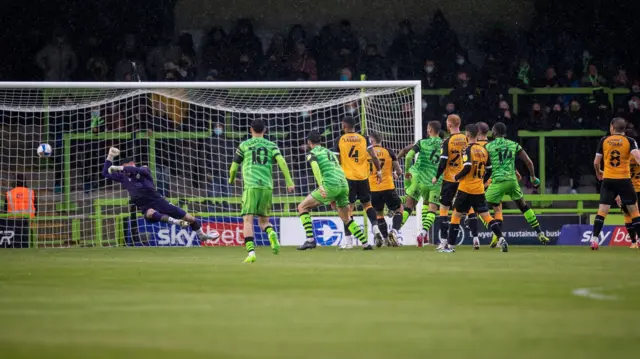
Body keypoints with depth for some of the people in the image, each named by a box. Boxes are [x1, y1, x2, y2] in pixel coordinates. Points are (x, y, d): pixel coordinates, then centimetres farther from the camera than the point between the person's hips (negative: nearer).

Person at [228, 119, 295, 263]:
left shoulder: (244, 145, 11)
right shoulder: (271, 145, 15)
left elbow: (234, 167, 14)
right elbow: (281, 161, -2)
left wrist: (231, 179, 36)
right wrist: (289, 182, -3)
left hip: (251, 186, -3)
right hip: (267, 187, 3)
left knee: (248, 220, -7)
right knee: (263, 221, 16)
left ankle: (251, 251, -26)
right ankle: (272, 234, -18)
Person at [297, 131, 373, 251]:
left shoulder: (313, 153, 7)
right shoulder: (329, 152, 28)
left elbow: (315, 167, -15)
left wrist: (320, 185, -28)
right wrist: (334, 198, 36)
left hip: (331, 185, -7)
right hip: (344, 184, 7)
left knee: (302, 207, 4)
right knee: (347, 219, 22)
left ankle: (310, 240, -8)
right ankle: (366, 243, 15)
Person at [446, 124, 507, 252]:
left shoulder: (468, 149, -11)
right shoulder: (484, 150, 8)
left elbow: (467, 168, -21)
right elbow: (489, 171, 12)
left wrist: (456, 177, -5)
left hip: (466, 188, -5)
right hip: (479, 190, 5)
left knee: (456, 215, 5)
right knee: (486, 215, 4)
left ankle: (450, 245, 6)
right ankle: (501, 238, -12)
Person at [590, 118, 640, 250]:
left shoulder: (604, 141, 5)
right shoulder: (629, 141, -1)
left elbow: (596, 162, 9)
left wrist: (598, 173, 28)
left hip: (608, 180, 1)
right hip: (624, 180, -1)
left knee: (602, 210, 1)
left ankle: (594, 239, -8)